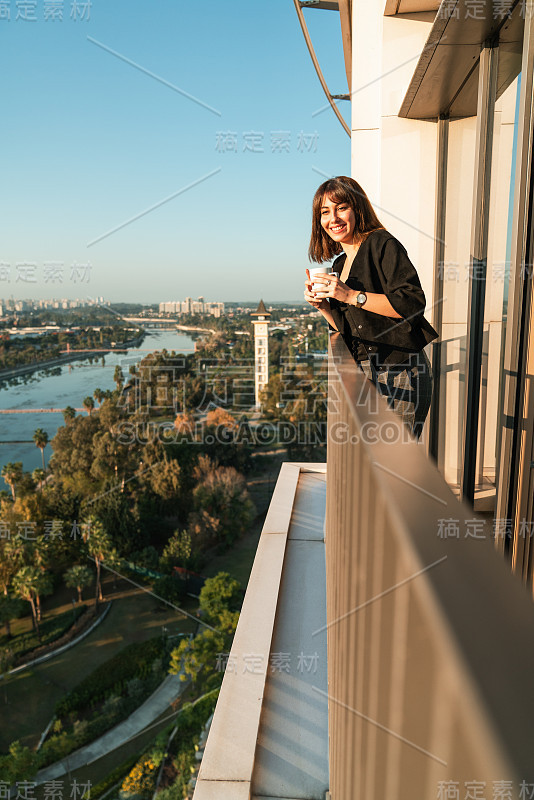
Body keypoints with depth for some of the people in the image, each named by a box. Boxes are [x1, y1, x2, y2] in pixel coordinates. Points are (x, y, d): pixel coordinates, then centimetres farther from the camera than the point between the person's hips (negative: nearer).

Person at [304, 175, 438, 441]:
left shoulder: (382, 244, -5)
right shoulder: (339, 265, 19)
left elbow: (413, 304, -17)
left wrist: (351, 296, -17)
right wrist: (321, 306, 4)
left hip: (398, 374, -7)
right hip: (362, 376, 7)